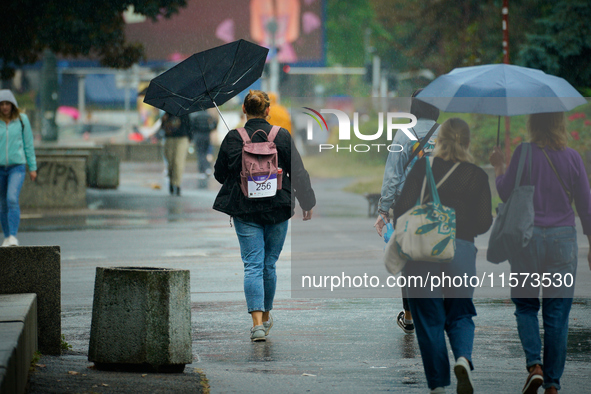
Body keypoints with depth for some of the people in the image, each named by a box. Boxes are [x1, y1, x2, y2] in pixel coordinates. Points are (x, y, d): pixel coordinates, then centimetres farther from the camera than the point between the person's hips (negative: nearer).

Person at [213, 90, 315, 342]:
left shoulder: (233, 138, -5)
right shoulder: (282, 137, -3)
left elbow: (220, 174, 5)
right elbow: (298, 172, 0)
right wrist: (307, 203, 11)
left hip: (245, 210, -1)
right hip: (277, 208, 1)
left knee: (253, 265, -4)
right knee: (269, 264, 15)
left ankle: (257, 322, -17)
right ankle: (266, 316, 28)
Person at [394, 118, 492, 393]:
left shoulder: (423, 167, 0)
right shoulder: (477, 176, 3)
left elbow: (401, 209, -5)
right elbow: (484, 222, 1)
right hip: (461, 250, 1)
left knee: (429, 319, 7)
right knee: (460, 315, 15)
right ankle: (463, 357, -14)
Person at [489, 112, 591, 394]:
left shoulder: (524, 153, -7)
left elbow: (505, 192, 1)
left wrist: (498, 167, 19)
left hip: (527, 237, -1)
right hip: (563, 238, 1)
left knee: (525, 305, 14)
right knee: (557, 313, 6)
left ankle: (534, 365, -7)